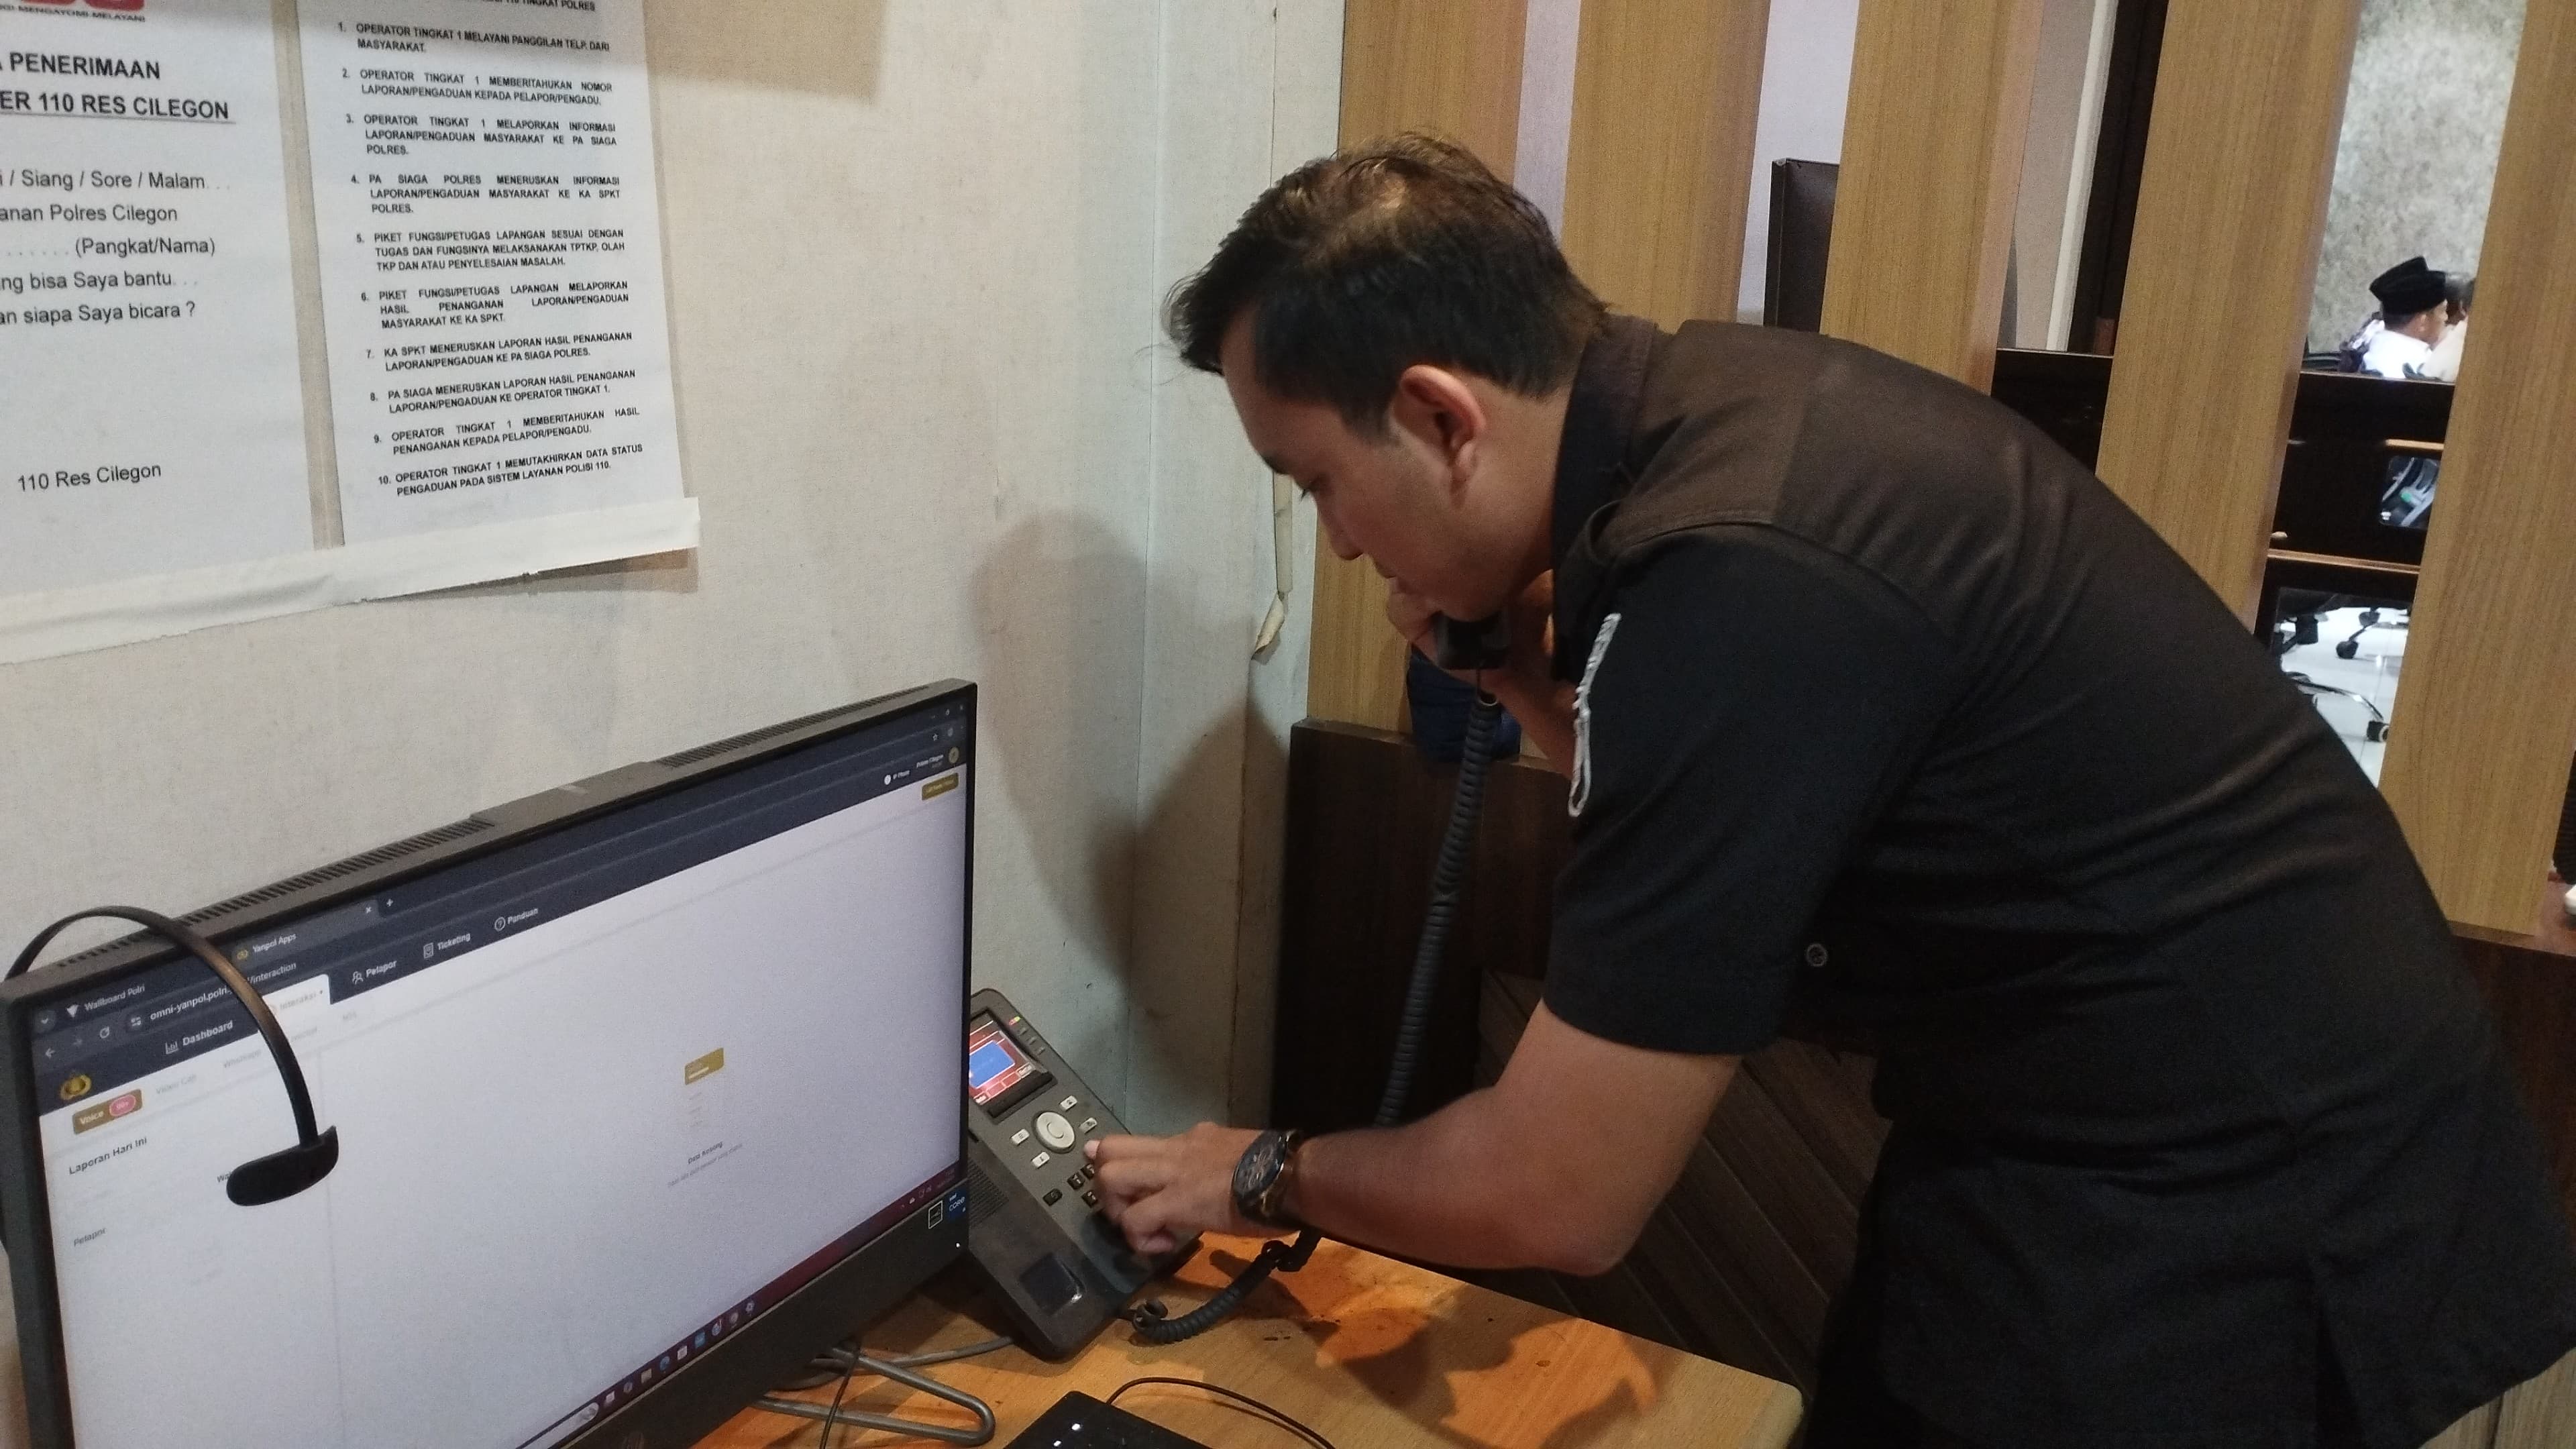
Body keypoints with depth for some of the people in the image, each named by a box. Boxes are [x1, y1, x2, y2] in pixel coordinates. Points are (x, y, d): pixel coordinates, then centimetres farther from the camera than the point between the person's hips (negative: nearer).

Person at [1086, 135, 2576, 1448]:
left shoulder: (1736, 581, -31)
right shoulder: (1703, 407, -4)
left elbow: (1554, 1201, -23)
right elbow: (1730, 796, 13)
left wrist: (1264, 1176, -4)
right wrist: (1526, 674, -5)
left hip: (2237, 1233, -8)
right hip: (2087, 1134, 8)